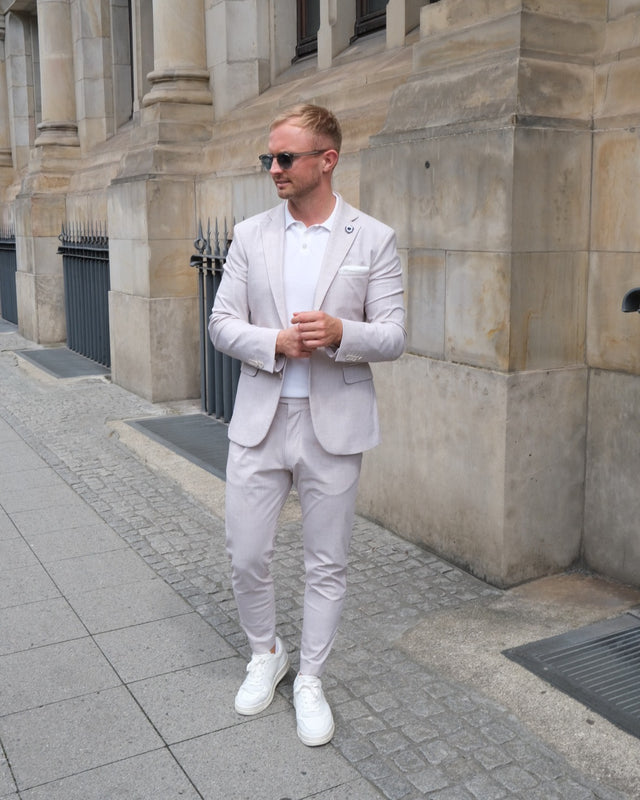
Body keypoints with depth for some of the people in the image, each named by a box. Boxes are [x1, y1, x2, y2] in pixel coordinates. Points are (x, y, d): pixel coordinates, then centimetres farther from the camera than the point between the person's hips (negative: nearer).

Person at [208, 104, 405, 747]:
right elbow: (222, 324, 3)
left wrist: (340, 333, -24)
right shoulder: (250, 235, 5)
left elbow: (393, 337, -4)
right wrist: (276, 343, -16)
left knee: (326, 565, 10)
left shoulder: (373, 240, -2)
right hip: (259, 421, 2)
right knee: (245, 556, 8)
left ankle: (310, 680, 30)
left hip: (334, 427, -1)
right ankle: (265, 655, 36)